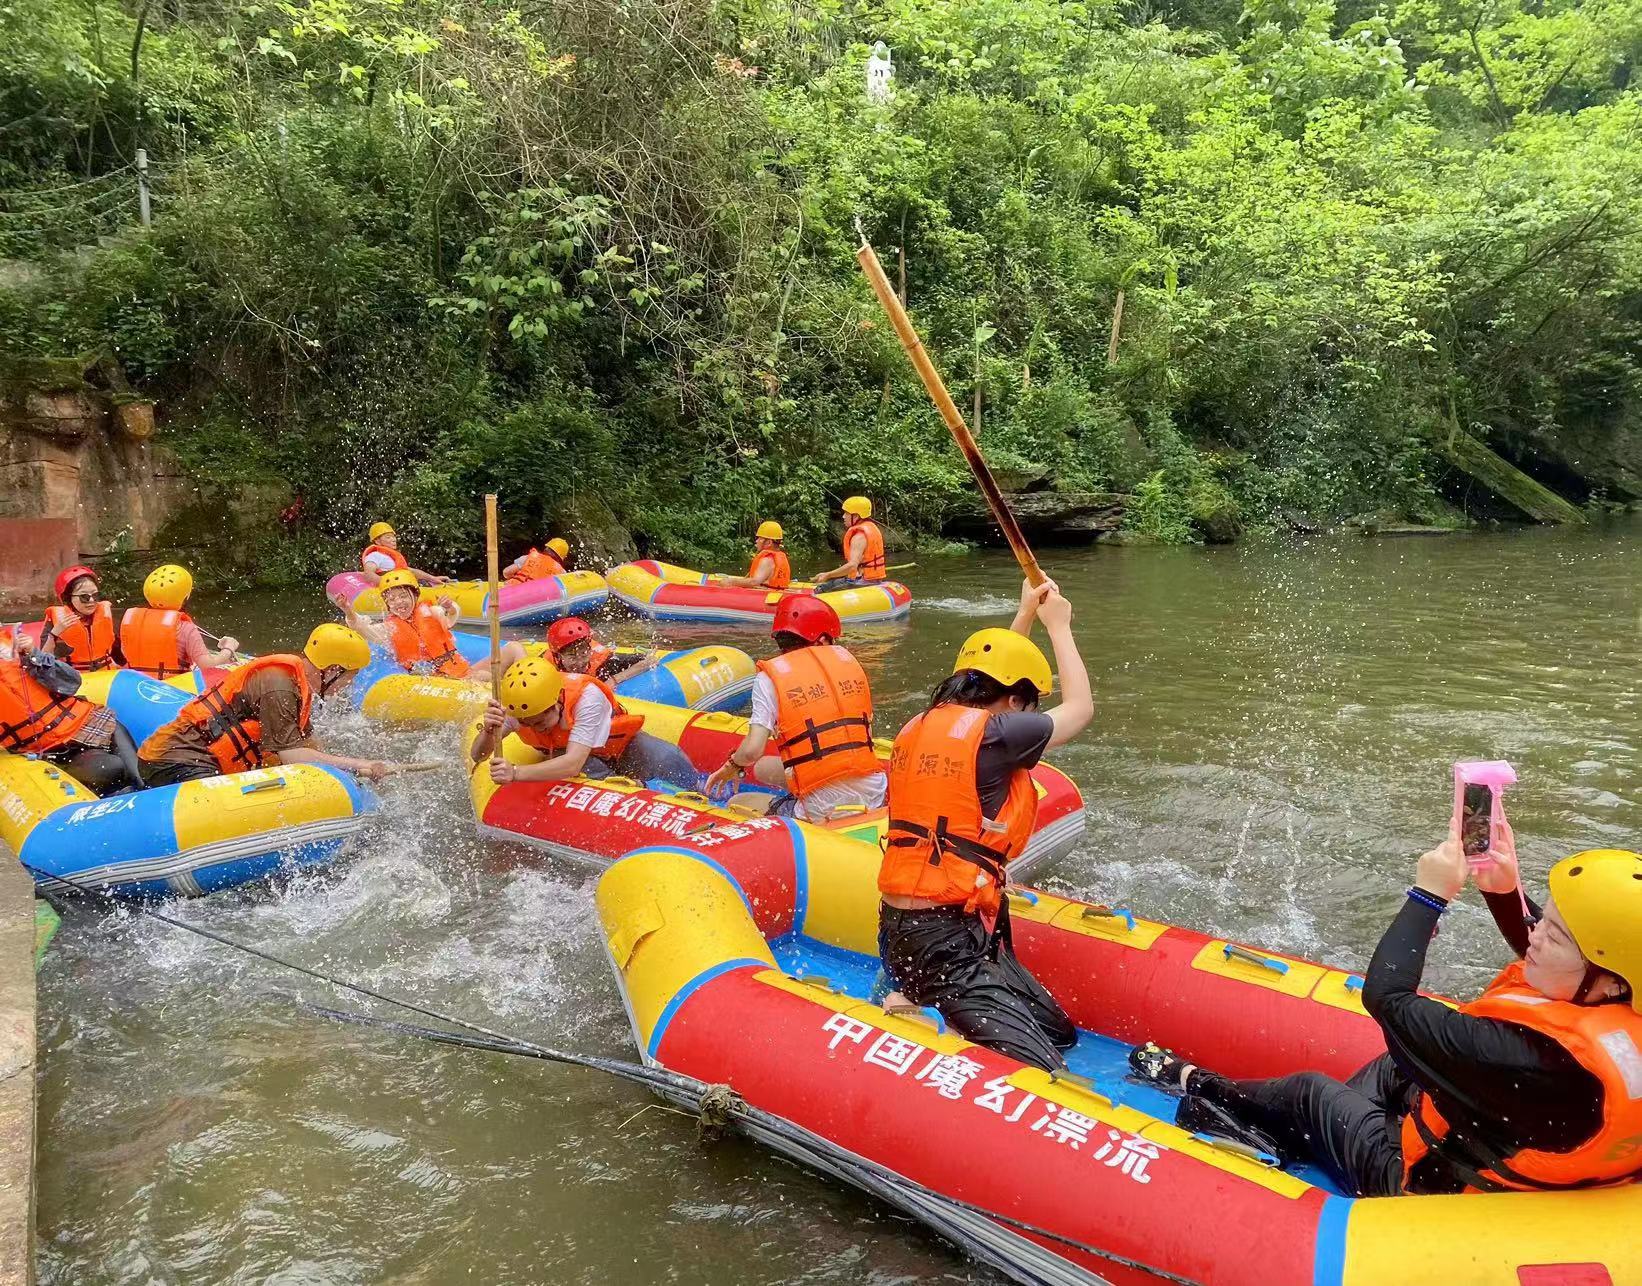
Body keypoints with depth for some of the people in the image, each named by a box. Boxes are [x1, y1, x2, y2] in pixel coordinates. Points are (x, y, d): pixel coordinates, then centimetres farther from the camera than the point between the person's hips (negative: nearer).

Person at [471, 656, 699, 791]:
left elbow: (573, 763, -48)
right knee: (590, 771, -36)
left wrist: (516, 773, -61)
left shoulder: (587, 696, -39)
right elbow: (478, 756, -29)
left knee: (669, 759, -28)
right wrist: (488, 731, -53)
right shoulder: (517, 705, -25)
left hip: (619, 743, -2)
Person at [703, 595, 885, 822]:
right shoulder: (846, 657, 10)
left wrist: (733, 766, 13)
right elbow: (866, 726, 15)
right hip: (874, 795, 5)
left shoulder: (769, 677, -2)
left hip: (823, 811, -5)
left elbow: (752, 751, -10)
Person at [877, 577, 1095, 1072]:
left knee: (1060, 1033, 16)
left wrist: (1025, 616, 35)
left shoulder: (920, 726, 11)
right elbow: (1080, 707, 3)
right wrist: (1057, 625, 15)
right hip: (947, 942, -10)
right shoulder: (990, 733, -14)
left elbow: (994, 675, 31)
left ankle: (912, 1003, 9)